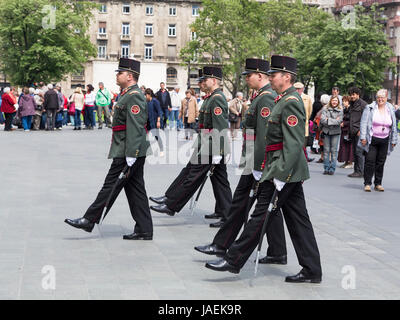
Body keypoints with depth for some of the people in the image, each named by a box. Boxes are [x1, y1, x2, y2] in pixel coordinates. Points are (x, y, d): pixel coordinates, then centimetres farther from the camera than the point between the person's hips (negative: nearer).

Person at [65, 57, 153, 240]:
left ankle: (89, 221, 6)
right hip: (125, 151, 11)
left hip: (129, 153, -11)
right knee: (134, 189, 9)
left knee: (111, 185, -2)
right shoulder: (128, 95, 19)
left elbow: (135, 129, -21)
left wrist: (130, 157, -24)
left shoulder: (134, 96, -14)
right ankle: (144, 231, 10)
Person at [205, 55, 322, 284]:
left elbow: (293, 144, -22)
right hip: (291, 171, 10)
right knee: (297, 220, 10)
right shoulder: (287, 100, 17)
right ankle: (312, 271, 13)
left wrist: (280, 176, -23)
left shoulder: (290, 102, -15)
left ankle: (233, 261, 5)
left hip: (285, 170, -10)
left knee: (262, 215, -3)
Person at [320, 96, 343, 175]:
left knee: (334, 150, 0)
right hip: (326, 131, 1)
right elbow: (322, 120, -8)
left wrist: (328, 120, -9)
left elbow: (339, 121, -9)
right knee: (326, 150, 4)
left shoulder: (340, 110, 0)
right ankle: (326, 168, 11)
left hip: (335, 132, -1)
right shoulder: (325, 108, 1)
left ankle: (332, 168, 4)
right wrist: (334, 121, -10)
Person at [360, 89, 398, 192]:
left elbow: (394, 127, 15)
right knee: (370, 161, -6)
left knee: (381, 162, 7)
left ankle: (378, 184, 16)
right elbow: (364, 123, -3)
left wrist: (393, 140, 12)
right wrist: (363, 137, -10)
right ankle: (367, 183, 1)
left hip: (384, 141, 3)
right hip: (371, 140, -3)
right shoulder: (369, 108, -1)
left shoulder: (391, 110, 10)